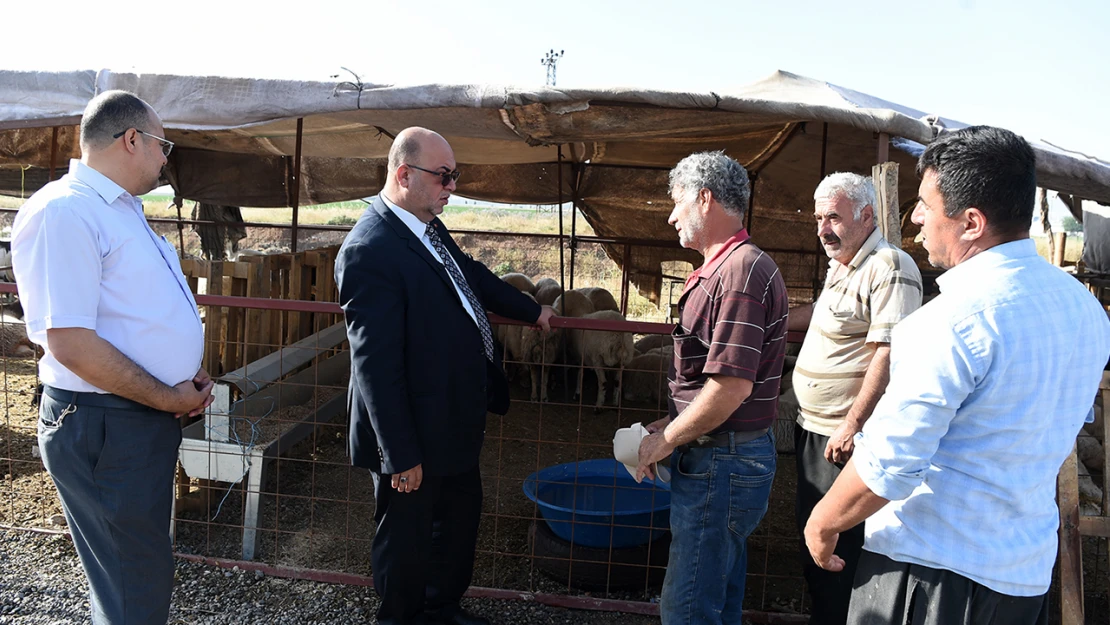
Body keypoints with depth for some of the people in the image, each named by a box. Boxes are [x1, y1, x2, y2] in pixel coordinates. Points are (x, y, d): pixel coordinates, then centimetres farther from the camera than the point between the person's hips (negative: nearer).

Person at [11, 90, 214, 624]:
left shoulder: (123, 209, 13)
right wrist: (169, 397, -16)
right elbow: (70, 343, -25)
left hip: (147, 417, 10)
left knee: (143, 566, 23)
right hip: (104, 428, -10)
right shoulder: (64, 211, -19)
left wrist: (187, 372, 7)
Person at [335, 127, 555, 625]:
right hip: (414, 435, -10)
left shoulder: (429, 229, 3)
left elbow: (473, 275, 23)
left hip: (455, 422, 10)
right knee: (407, 537, 12)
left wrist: (530, 310, 35)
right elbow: (375, 363, -27)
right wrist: (401, 455, -24)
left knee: (461, 516, 25)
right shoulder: (369, 250, -25)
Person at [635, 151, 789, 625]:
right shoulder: (720, 270, 15)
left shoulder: (741, 271, -19)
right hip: (720, 458, 10)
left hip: (721, 462, -10)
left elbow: (731, 387, -24)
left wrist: (665, 441, -13)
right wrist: (666, 425, 12)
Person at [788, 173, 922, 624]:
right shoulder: (840, 266, 13)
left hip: (846, 438, -10)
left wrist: (853, 426, -25)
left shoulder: (890, 268, -17)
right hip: (812, 430, 10)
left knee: (838, 551, 1)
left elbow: (889, 352, -24)